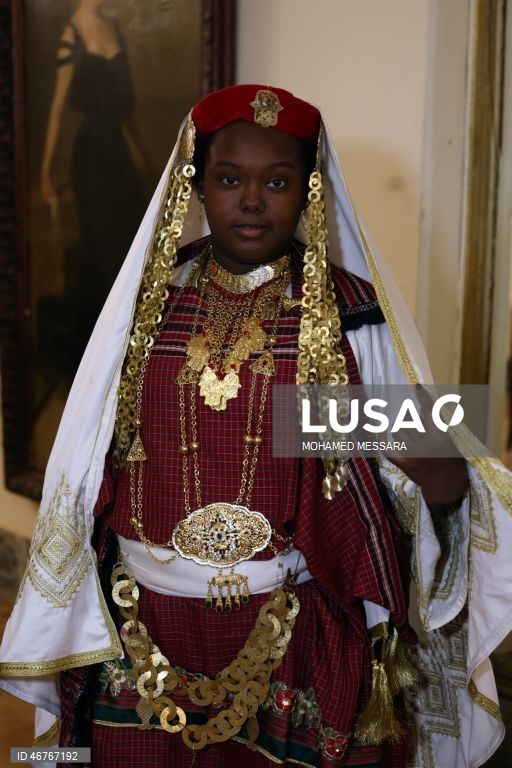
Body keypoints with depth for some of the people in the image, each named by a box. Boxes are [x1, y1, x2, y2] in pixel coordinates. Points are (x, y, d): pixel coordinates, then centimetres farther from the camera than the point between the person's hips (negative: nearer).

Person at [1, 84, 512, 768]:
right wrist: (73, 636, 5)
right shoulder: (149, 300, -1)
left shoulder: (351, 311, -6)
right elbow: (90, 474, 4)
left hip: (297, 637, -1)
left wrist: (438, 471, -31)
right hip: (146, 629, 2)